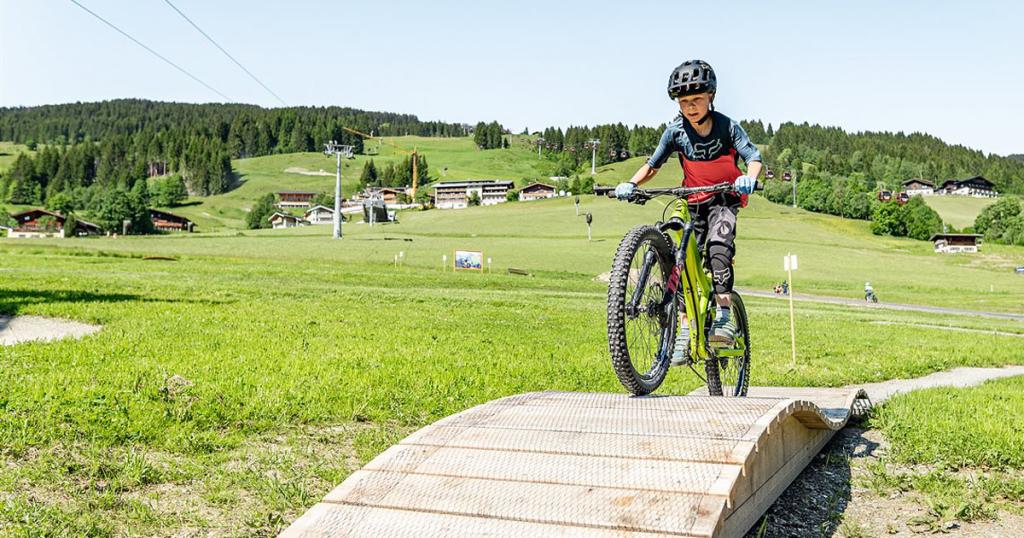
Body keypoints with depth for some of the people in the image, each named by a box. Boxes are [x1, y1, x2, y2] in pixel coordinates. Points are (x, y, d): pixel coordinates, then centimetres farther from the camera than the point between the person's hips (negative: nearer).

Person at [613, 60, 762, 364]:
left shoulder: (726, 126, -15)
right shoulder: (675, 131, -9)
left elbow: (753, 157, -22)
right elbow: (653, 164, -3)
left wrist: (749, 177, -44)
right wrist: (631, 183, -21)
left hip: (724, 200, -3)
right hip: (693, 202, 3)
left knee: (718, 248, -29)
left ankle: (724, 317, -23)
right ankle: (685, 331, 0)